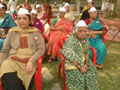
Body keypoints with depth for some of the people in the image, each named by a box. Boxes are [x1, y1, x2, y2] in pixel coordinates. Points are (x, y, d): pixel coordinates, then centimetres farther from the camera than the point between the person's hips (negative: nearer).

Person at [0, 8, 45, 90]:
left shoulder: (36, 32, 10)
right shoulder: (12, 32, 15)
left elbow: (41, 49, 1)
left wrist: (31, 61, -15)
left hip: (29, 63, -1)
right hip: (12, 61, 1)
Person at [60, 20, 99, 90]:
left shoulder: (85, 39, 0)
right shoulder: (70, 40, -20)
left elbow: (87, 52, 4)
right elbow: (70, 56, -23)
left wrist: (86, 64, -10)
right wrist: (79, 67, -24)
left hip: (83, 61, 6)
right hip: (72, 63, -5)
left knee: (91, 74, -13)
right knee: (78, 77, -24)